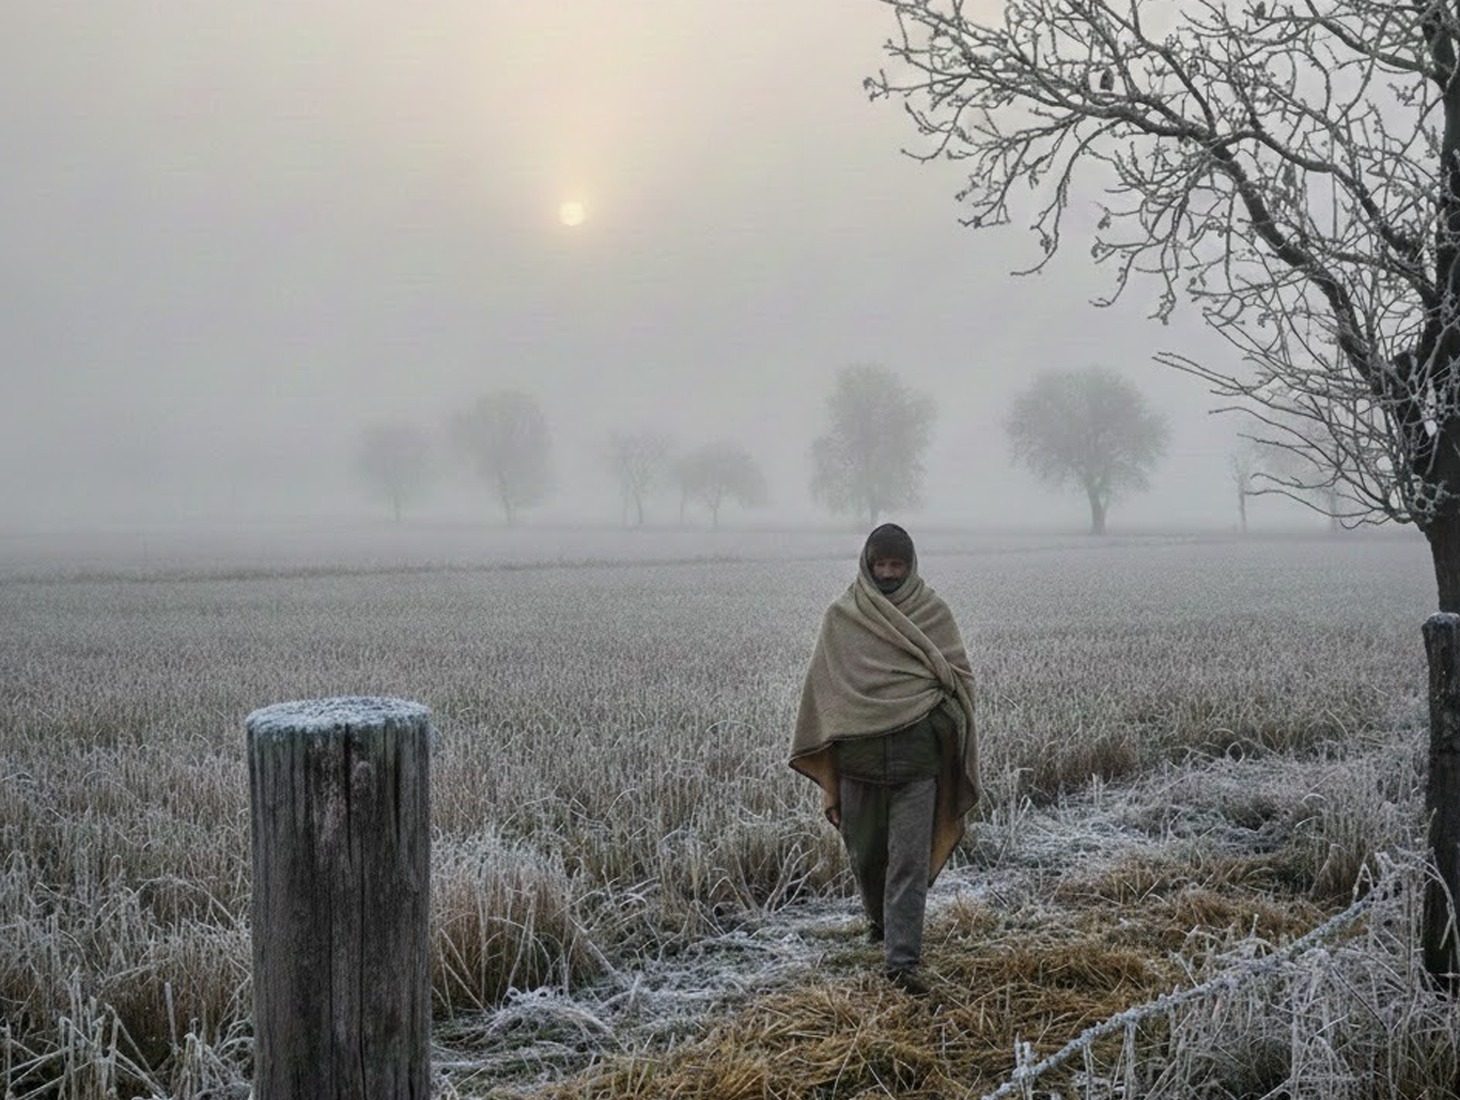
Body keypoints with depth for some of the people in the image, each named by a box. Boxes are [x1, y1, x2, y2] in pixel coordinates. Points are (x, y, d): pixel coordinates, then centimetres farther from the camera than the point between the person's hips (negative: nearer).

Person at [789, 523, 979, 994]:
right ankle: (879, 917, 44)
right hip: (858, 755, 1)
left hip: (917, 757, -1)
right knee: (865, 851, 15)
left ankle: (902, 959, -3)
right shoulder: (841, 615, 4)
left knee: (910, 860, -5)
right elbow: (824, 686, 3)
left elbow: (959, 675, 4)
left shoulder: (934, 612, 4)